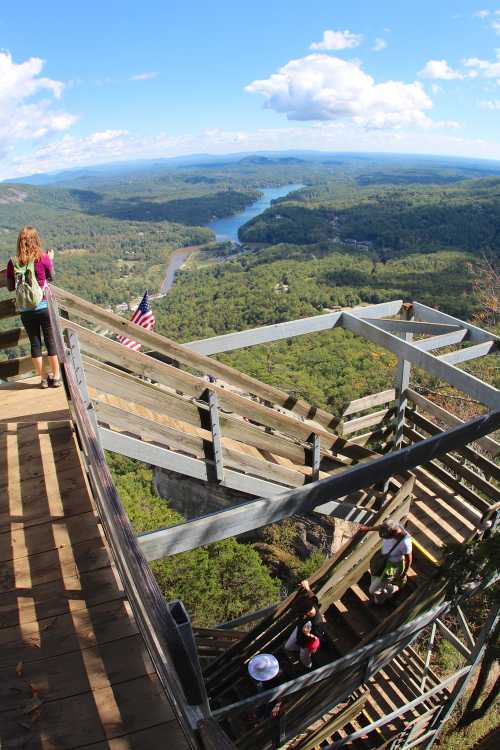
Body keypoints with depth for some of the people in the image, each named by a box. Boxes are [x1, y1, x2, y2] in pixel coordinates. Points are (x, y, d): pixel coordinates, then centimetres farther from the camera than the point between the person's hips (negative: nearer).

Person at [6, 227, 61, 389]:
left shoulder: (13, 262, -3)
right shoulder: (43, 258, -8)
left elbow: (10, 287, 4)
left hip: (25, 310, 1)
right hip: (44, 307, -1)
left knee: (35, 343, 11)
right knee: (50, 341, 10)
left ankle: (43, 378, 17)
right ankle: (56, 377, 16)